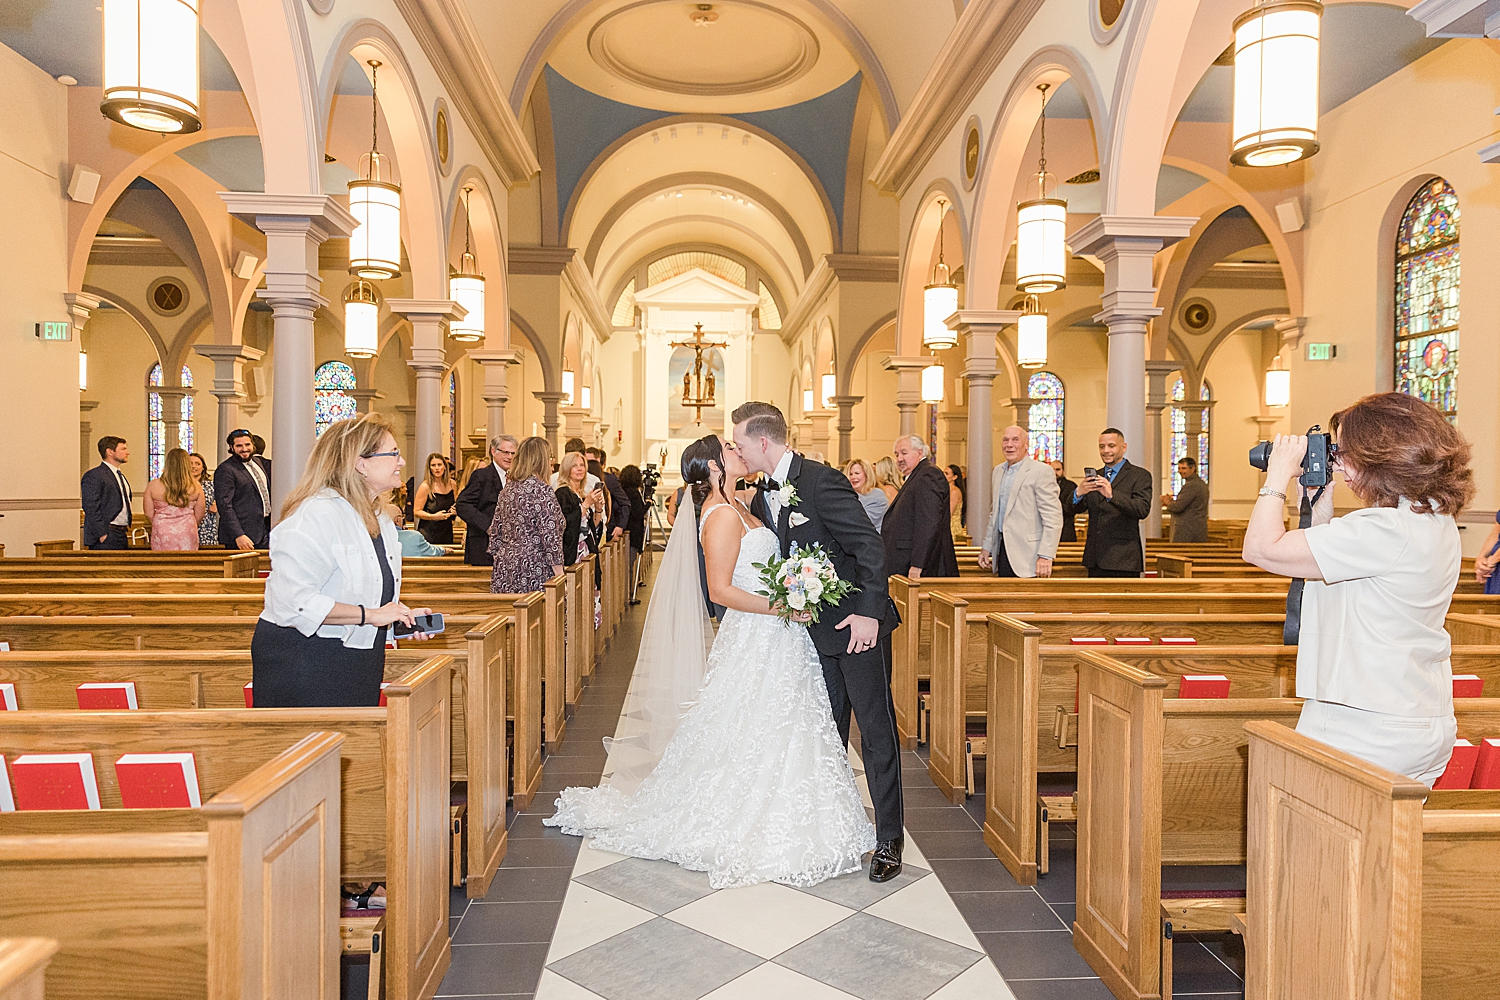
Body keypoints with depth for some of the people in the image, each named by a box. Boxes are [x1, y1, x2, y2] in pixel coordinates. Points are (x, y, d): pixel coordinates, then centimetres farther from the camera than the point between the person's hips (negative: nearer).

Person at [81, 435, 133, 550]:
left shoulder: (120, 475, 21)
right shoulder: (93, 476, -7)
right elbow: (91, 510, -14)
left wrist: (126, 529, 16)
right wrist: (102, 535, -18)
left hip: (123, 536, 8)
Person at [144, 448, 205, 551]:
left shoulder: (153, 486, -3)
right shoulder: (195, 486, -3)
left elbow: (149, 514, 3)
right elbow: (199, 515, 4)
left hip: (162, 535, 0)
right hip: (187, 537, 0)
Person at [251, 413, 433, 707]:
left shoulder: (380, 518, 12)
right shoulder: (316, 514, -19)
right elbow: (292, 601, -28)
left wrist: (403, 615, 5)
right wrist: (369, 615, -24)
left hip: (358, 662, 9)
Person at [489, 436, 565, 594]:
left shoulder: (506, 490, 11)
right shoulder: (541, 491, -11)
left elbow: (494, 533, 15)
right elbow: (550, 538, -15)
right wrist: (560, 578, -12)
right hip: (534, 572, -8)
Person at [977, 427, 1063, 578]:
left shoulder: (1041, 471, -8)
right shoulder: (998, 471, 15)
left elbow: (1053, 518, -13)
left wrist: (1046, 556, -19)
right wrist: (986, 546, 16)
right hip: (1001, 552, 7)